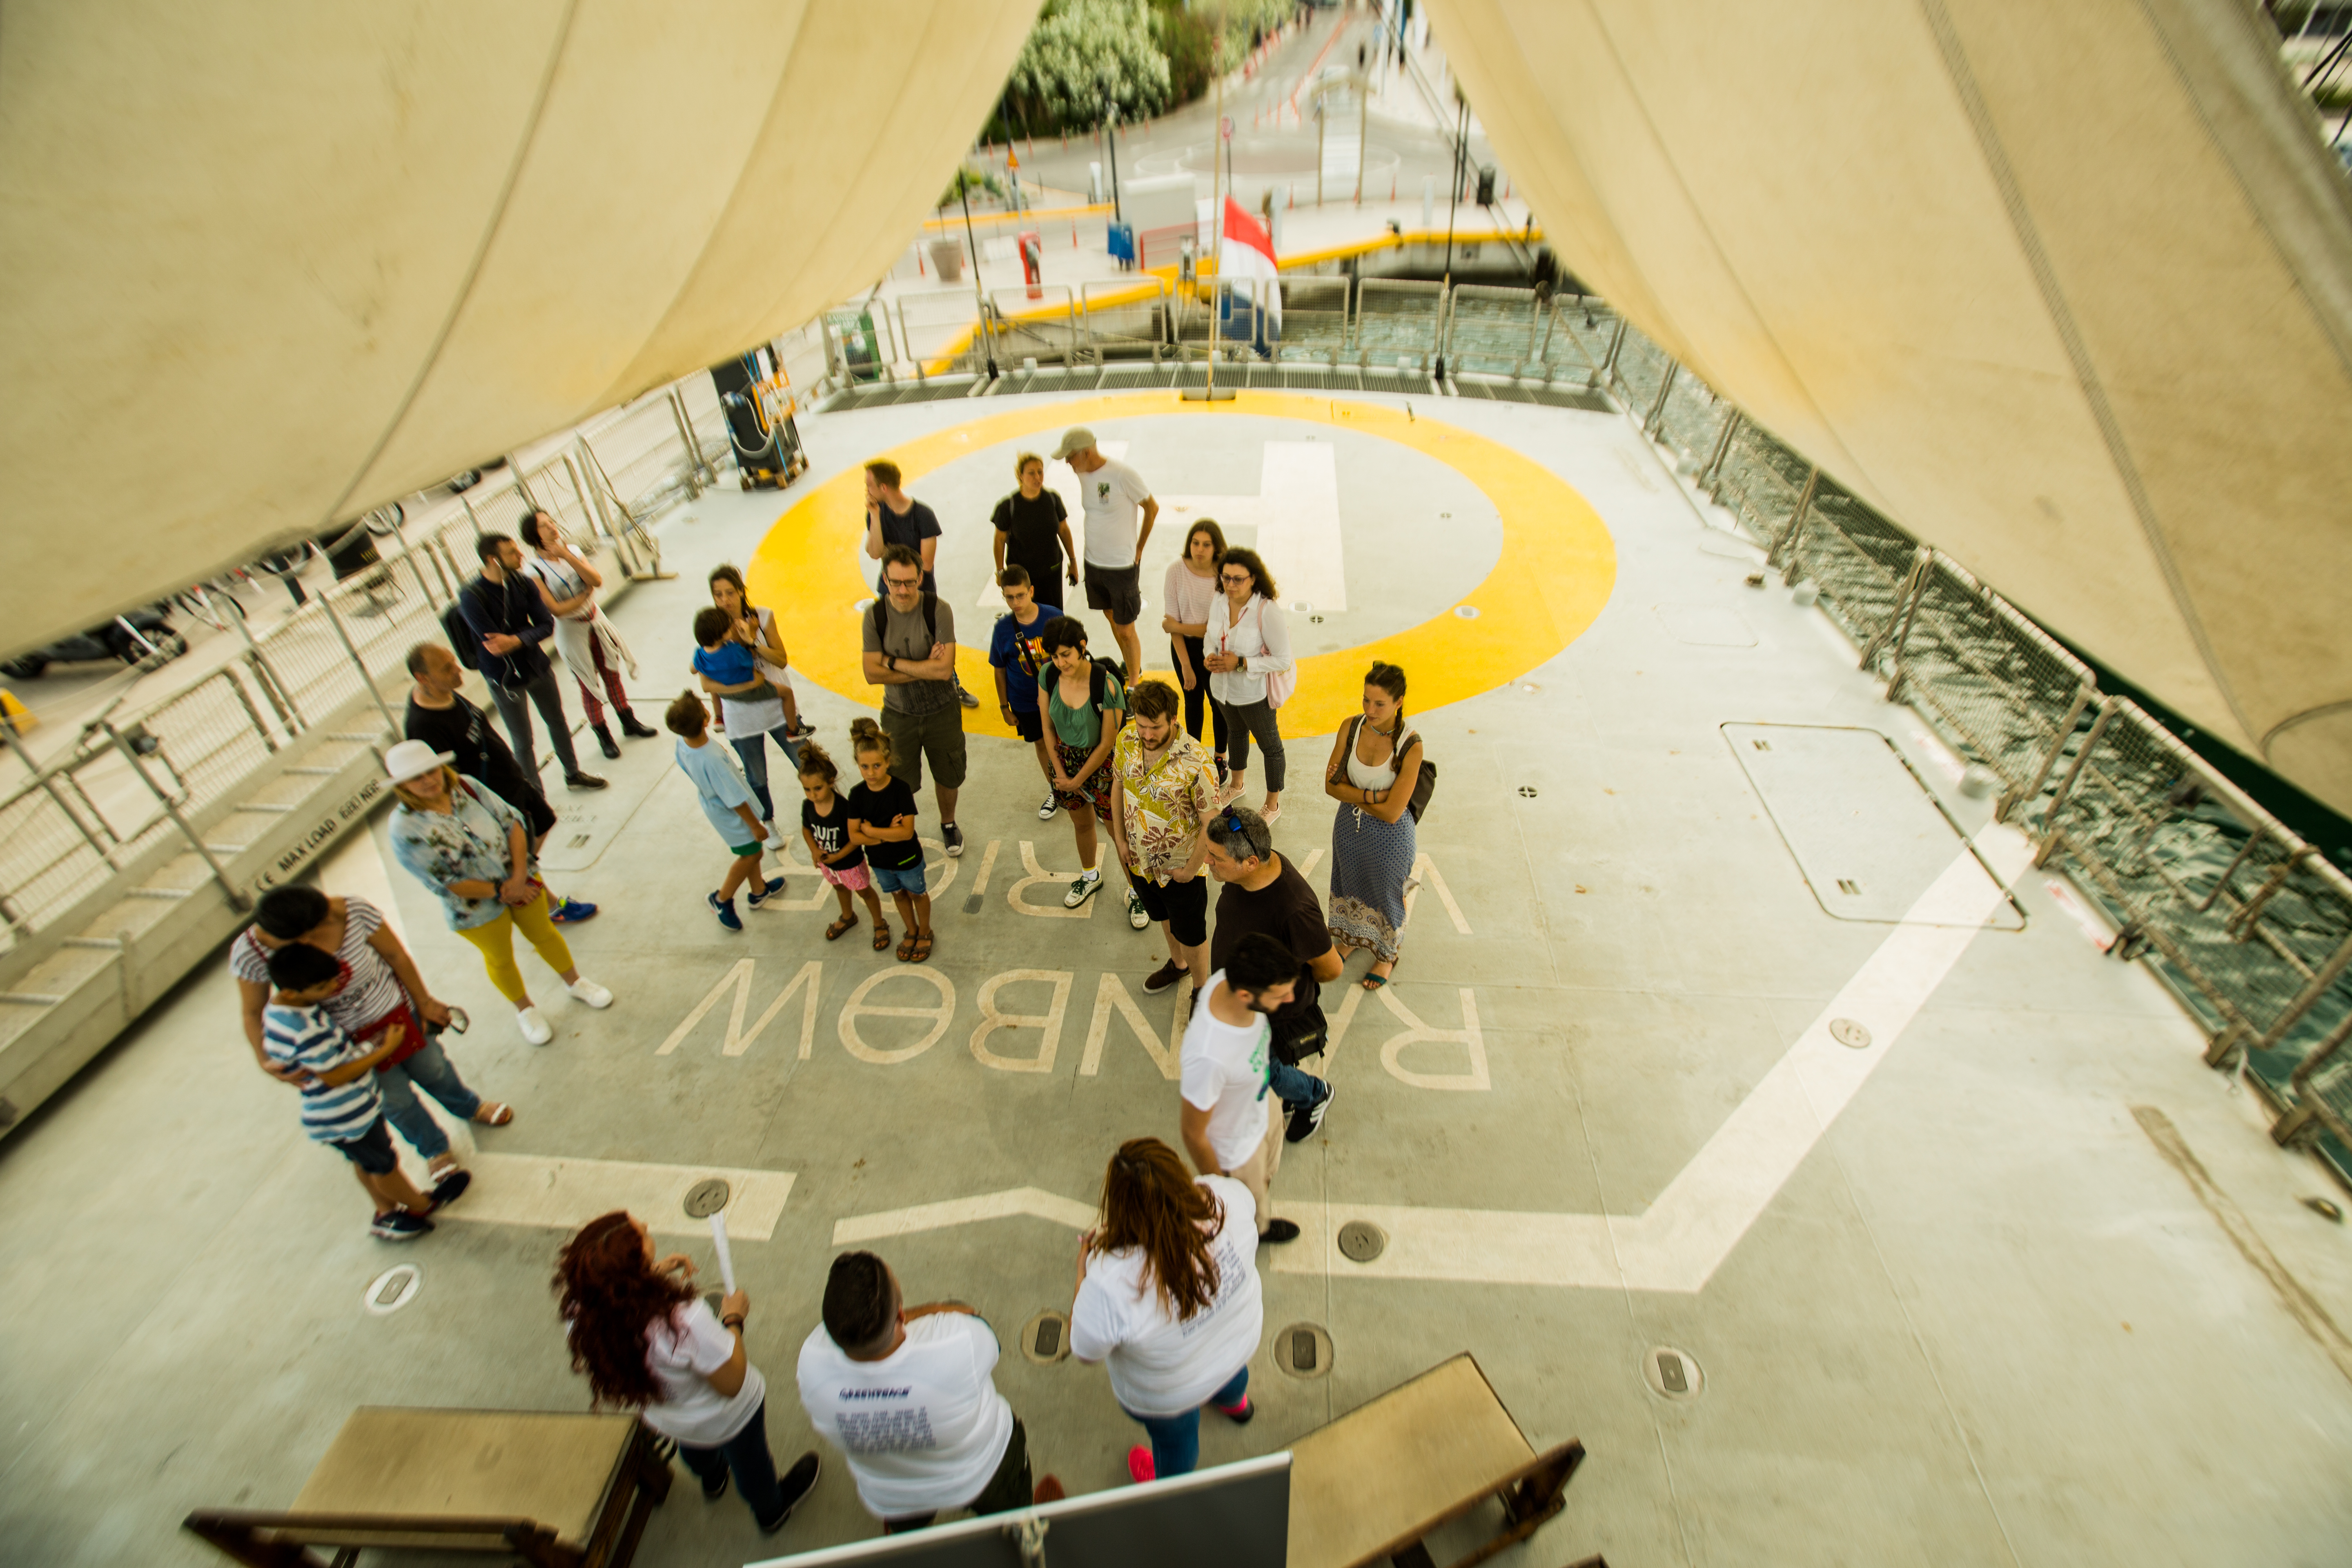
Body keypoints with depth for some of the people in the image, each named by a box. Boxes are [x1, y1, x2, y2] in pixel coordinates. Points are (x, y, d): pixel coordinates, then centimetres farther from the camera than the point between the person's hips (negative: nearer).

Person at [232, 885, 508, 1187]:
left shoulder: (355, 912, -30)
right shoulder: (250, 952, -26)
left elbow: (396, 955, -14)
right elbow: (252, 1012, -11)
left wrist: (424, 1002, -3)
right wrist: (264, 1060, -25)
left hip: (395, 1008, 0)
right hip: (347, 1038, 0)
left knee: (433, 1070, 21)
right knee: (395, 1098, 14)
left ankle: (471, 1108, 55)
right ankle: (435, 1151, 44)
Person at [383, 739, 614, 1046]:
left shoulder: (466, 787, -13)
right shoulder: (405, 829, -22)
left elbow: (512, 822, -11)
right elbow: (444, 882, -20)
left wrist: (519, 876, -20)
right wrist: (501, 891, -18)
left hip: (519, 879, 3)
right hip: (476, 906, -3)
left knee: (544, 933, 21)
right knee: (500, 958, 19)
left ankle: (575, 982, 45)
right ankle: (525, 1009, 43)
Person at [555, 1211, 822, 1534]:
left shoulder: (581, 1309, -32)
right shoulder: (685, 1321, -47)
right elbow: (732, 1383, -29)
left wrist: (652, 1274, -8)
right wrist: (733, 1320, -18)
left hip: (659, 1418, 5)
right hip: (726, 1418, -5)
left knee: (695, 1447, 41)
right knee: (749, 1459, 30)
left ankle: (712, 1480, 73)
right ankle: (772, 1510, 61)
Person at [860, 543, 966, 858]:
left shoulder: (938, 610, -21)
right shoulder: (875, 616, -14)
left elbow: (945, 669, -28)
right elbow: (872, 674, -17)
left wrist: (892, 661, -21)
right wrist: (925, 668, -22)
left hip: (941, 711, -1)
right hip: (898, 714, 1)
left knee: (948, 776, 19)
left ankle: (948, 824, 47)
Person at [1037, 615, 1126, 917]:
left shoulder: (1106, 685, -29)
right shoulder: (1048, 675, -14)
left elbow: (1108, 742, -20)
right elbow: (1048, 725, -1)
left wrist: (1078, 780, -11)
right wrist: (1060, 772, -2)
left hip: (1102, 763, -4)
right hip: (1067, 758, 5)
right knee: (1082, 823, 25)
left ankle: (1137, 892, 31)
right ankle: (1090, 876, 52)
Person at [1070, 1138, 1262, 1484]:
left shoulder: (1109, 1285, -45)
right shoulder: (1227, 1196, -36)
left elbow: (1086, 1353, -23)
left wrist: (1083, 1270, -13)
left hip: (1166, 1395, -3)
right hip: (1243, 1338, 3)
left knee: (1175, 1439, 33)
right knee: (1233, 1371, 40)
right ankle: (1235, 1402, 74)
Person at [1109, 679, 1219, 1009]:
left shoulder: (1195, 762, -33)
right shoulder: (1127, 739, -15)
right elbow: (1118, 785, 3)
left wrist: (1191, 868, -14)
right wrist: (1120, 839, 4)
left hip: (1180, 867, -5)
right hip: (1140, 859, 5)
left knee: (1191, 935, 17)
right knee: (1164, 918, 31)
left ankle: (1202, 988, 44)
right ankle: (1178, 963, 59)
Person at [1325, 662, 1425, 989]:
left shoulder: (1410, 746, -27)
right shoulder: (1350, 729, -15)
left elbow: (1391, 813, -27)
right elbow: (1331, 785, -11)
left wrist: (1351, 792, -18)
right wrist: (1371, 795, -23)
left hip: (1389, 836, -4)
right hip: (1349, 825, 4)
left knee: (1386, 894, 21)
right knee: (1350, 886, 28)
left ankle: (1387, 955, 50)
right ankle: (1350, 937, 58)